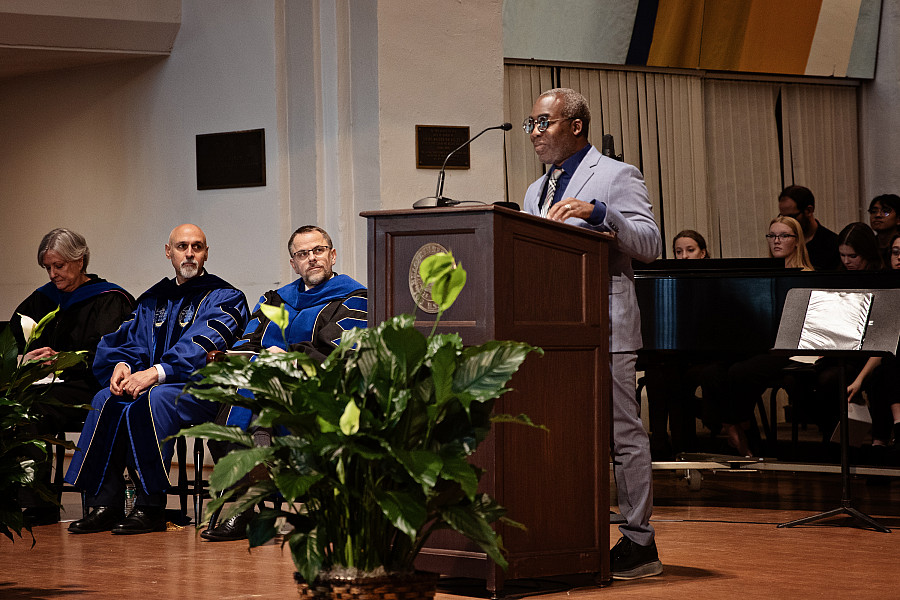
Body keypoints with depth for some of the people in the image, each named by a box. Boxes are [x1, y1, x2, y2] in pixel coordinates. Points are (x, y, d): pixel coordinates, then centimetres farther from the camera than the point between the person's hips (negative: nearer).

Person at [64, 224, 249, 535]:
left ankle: (150, 507, -32)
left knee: (152, 401, -36)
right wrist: (123, 364, -11)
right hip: (158, 384, 6)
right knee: (106, 401, -23)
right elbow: (131, 341, 14)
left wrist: (156, 373, -25)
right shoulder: (153, 299, 22)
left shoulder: (224, 297, 2)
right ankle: (104, 505, -26)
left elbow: (202, 348, -13)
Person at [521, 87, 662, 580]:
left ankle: (638, 542, -2)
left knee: (622, 432, -6)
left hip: (603, 326, -7)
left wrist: (598, 212, -23)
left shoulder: (616, 176, -1)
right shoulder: (536, 192, 22)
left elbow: (650, 244, -11)